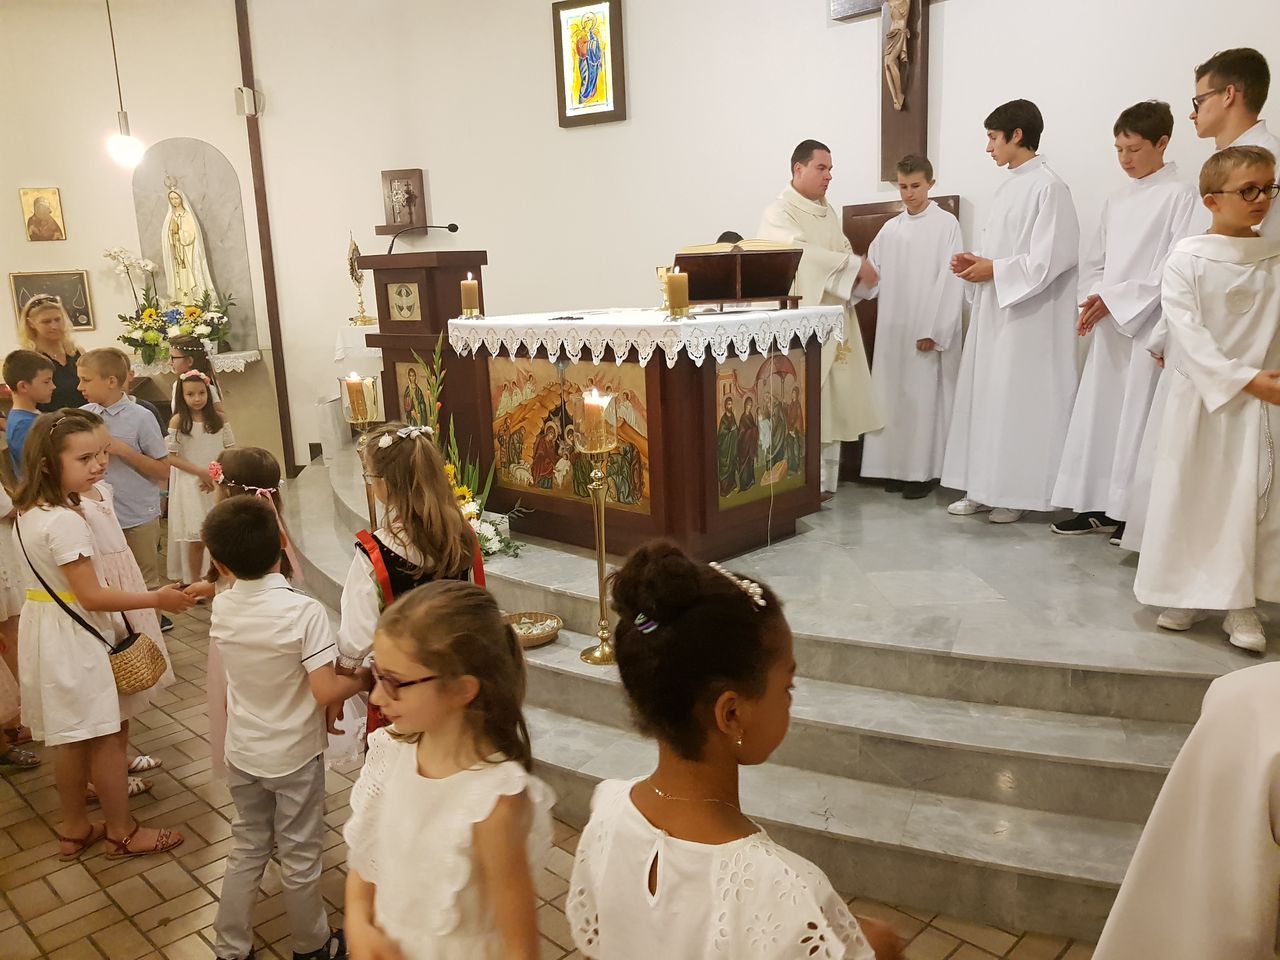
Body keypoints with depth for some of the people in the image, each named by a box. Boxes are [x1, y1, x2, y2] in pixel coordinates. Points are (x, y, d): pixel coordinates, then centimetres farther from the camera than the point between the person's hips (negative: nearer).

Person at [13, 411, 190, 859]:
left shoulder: (30, 511, 4)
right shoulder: (66, 522, -25)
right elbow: (91, 596, -24)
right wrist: (156, 599, -17)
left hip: (45, 629, 9)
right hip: (72, 636, -9)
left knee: (71, 736, 20)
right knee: (103, 735, 4)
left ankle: (74, 827, 33)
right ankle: (123, 831, 18)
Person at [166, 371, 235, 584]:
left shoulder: (218, 418, 3)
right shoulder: (178, 421, -5)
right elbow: (171, 456, -7)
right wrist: (201, 472, -13)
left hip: (218, 484, 3)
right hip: (191, 485, -3)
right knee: (196, 538, -2)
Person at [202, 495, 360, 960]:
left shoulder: (221, 608, -9)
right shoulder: (304, 611, -26)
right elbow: (325, 691, -26)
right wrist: (361, 679, -8)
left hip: (243, 753, 5)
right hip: (294, 756, -4)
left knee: (247, 849, 23)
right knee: (299, 858, 14)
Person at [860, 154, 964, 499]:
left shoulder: (947, 224, -3)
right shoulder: (890, 228, 12)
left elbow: (951, 281, -9)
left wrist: (933, 331, -15)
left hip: (929, 331, -5)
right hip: (892, 330, 5)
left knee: (925, 399, -2)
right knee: (894, 398, 7)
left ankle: (923, 471, 6)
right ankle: (897, 467, 16)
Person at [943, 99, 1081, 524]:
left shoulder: (1048, 187, -12)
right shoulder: (1009, 187, 14)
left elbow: (1052, 258, -18)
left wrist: (994, 269, -14)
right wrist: (977, 262, 2)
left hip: (1027, 317, -9)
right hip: (994, 313, 9)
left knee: (1018, 401, -2)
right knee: (985, 396, 9)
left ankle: (1015, 493, 8)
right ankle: (983, 487, 17)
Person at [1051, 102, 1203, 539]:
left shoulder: (1181, 195, -4)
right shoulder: (1116, 201, 16)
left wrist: (1114, 299, -15)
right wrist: (1092, 299, -4)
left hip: (1149, 325, -6)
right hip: (1108, 326, 6)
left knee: (1138, 416, -6)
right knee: (1097, 413, 6)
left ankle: (1133, 511, 1)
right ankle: (1096, 505, 13)